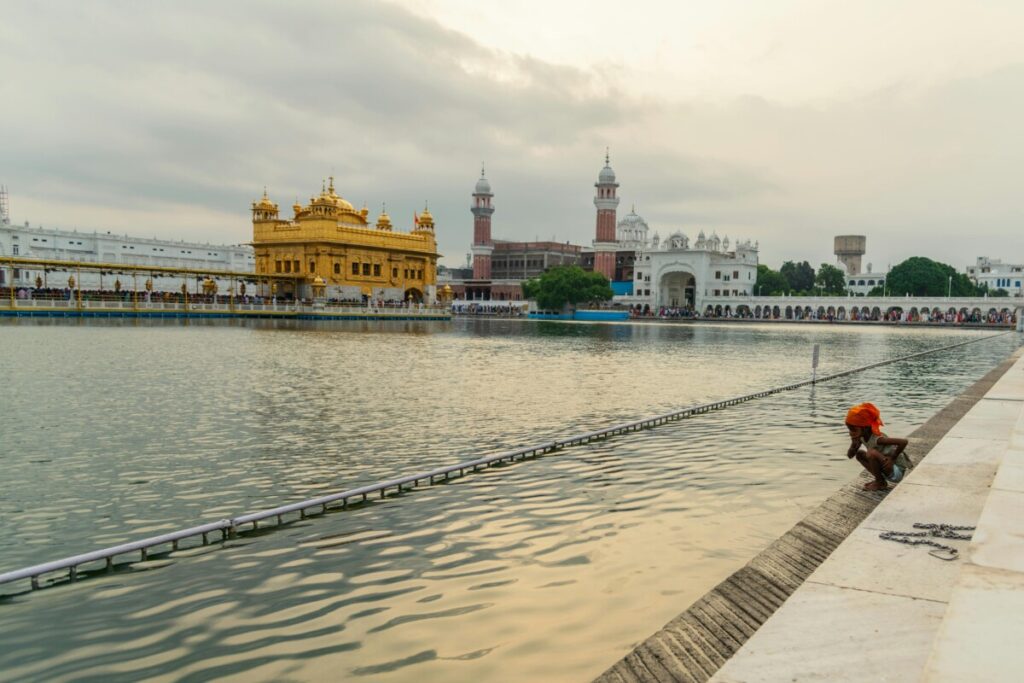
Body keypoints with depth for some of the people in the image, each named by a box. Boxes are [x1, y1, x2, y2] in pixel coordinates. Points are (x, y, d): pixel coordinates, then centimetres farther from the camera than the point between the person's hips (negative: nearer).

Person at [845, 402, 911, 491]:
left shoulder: (877, 439, -28)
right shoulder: (861, 437, -3)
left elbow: (904, 442, -36)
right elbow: (850, 455, 2)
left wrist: (892, 458, -24)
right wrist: (853, 445, -19)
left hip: (897, 471, -9)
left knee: (871, 453, -27)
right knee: (859, 454, 7)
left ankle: (881, 483, -7)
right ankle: (879, 480, 8)